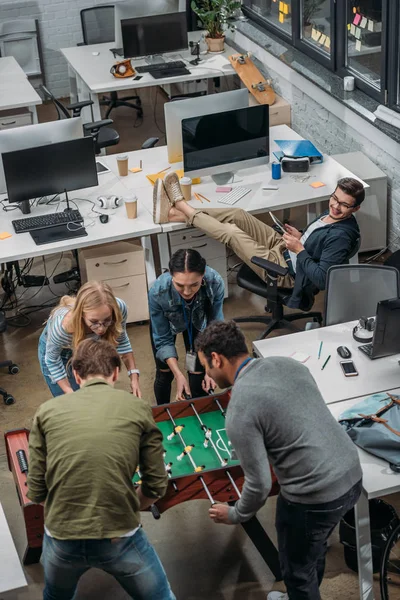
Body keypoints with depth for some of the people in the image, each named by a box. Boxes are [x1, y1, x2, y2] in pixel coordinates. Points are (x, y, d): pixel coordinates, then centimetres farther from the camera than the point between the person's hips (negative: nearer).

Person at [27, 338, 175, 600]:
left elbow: (36, 491, 3)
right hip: (120, 538, -2)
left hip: (60, 538, 3)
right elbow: (156, 486, 1)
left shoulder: (48, 411, 2)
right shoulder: (139, 409, 0)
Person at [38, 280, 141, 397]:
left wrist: (134, 376, -17)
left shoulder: (119, 308, -34)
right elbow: (52, 360, -21)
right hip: (59, 350, -3)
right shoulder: (62, 325, -42)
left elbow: (121, 340, -11)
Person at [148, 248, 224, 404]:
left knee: (198, 372, -4)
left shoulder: (215, 283, -39)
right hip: (168, 322, -1)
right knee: (164, 373, 8)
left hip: (198, 321, 1)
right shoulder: (158, 292, -41)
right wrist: (179, 375, -34)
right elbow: (163, 340, -26)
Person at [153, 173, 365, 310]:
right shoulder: (333, 215, 3)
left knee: (231, 232, -15)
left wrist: (299, 249, -24)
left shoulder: (341, 237, -26)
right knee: (237, 214, -4)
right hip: (282, 246, 9)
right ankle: (174, 214, -2)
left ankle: (182, 207, 4)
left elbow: (321, 279, -30)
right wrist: (300, 237, 2)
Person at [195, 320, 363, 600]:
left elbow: (259, 485, -15)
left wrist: (234, 515, 5)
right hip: (351, 474, 8)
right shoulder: (288, 363, 3)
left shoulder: (239, 411, -19)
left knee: (297, 568, 20)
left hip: (314, 498, -8)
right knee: (314, 549, 32)